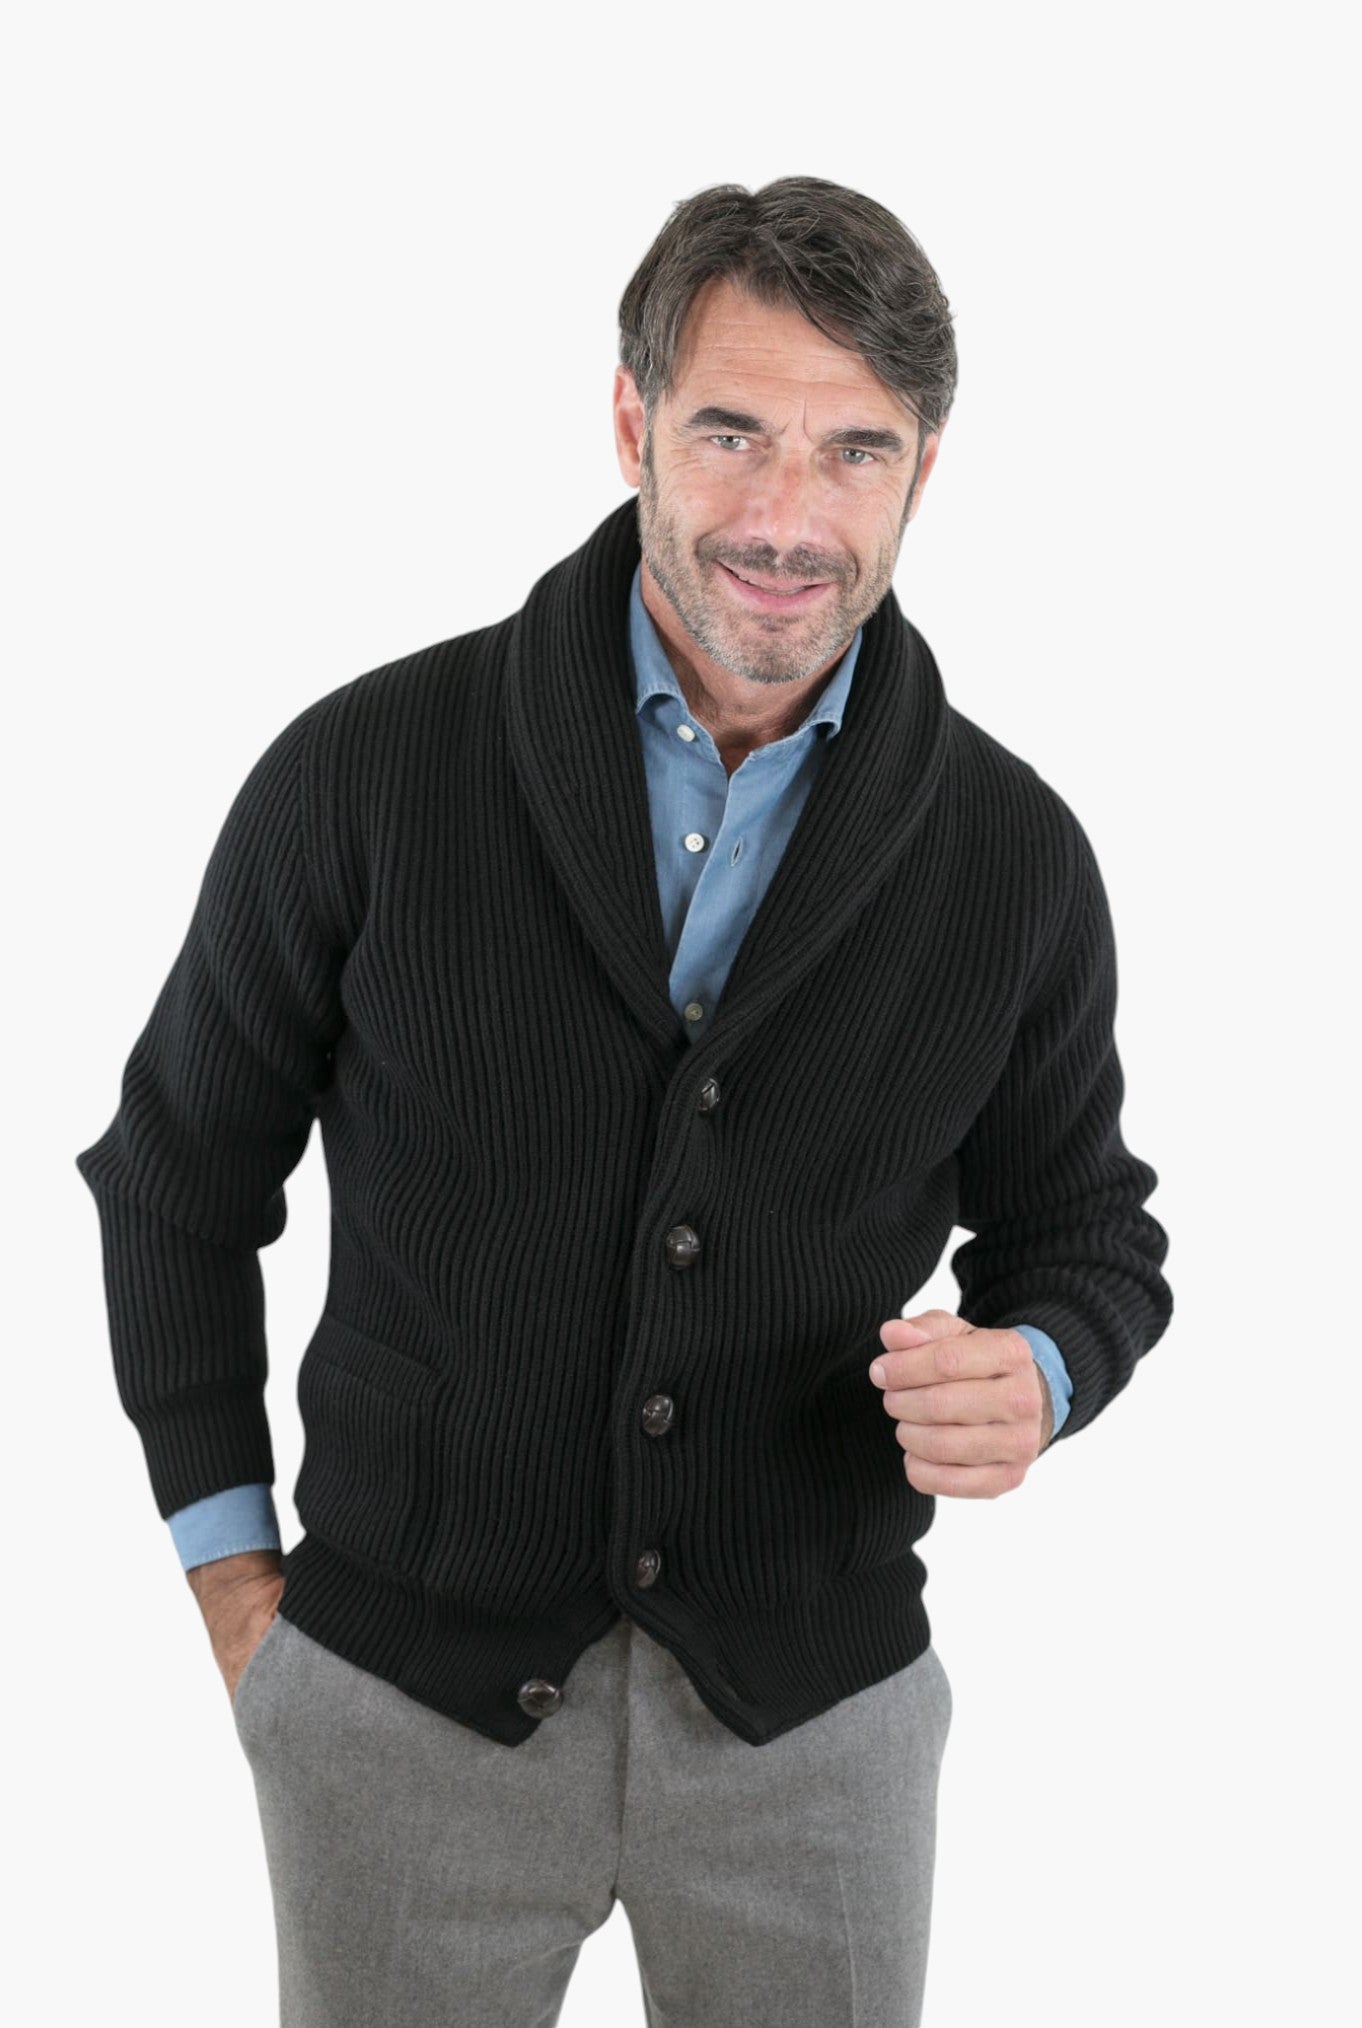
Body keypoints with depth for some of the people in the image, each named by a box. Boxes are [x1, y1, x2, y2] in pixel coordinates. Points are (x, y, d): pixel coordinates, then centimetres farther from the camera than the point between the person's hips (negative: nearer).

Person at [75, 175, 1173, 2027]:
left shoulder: (1014, 852, -5)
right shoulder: (367, 771, -9)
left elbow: (1087, 1231, 9)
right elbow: (180, 1178, 2)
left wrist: (1033, 1379, -14)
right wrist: (235, 1590, 1)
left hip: (817, 1714, 2)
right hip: (405, 1695, -1)